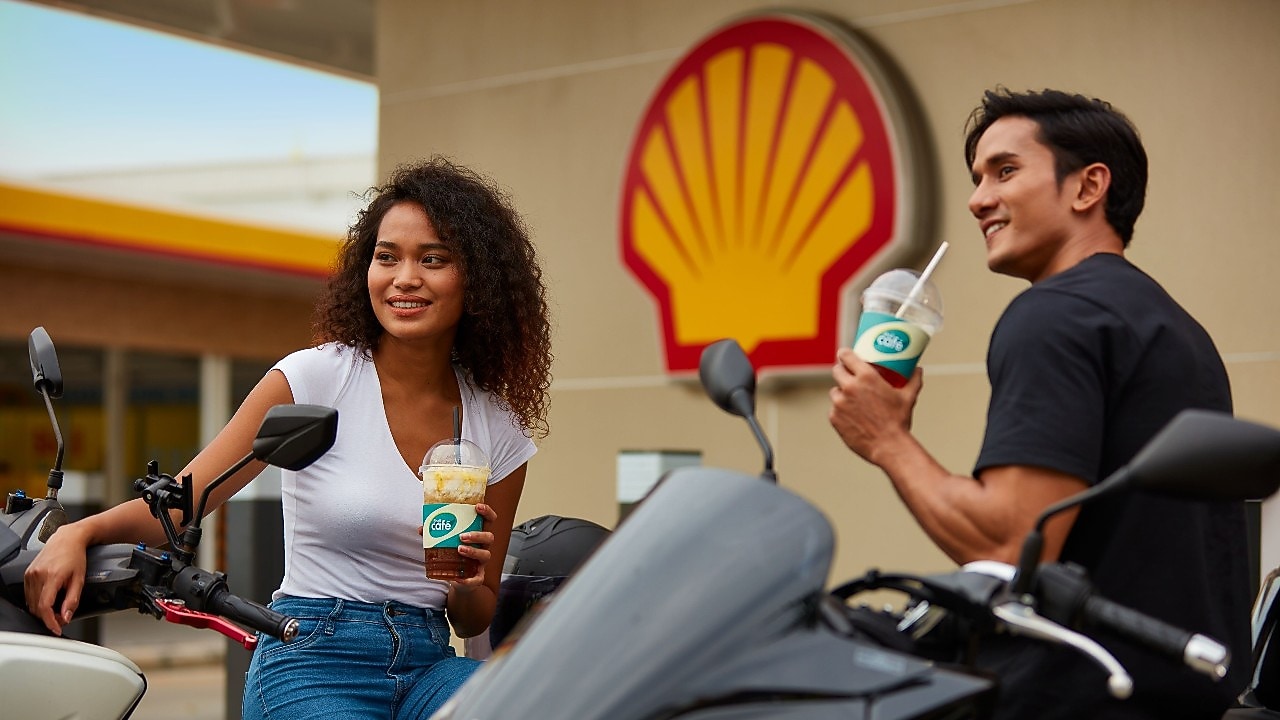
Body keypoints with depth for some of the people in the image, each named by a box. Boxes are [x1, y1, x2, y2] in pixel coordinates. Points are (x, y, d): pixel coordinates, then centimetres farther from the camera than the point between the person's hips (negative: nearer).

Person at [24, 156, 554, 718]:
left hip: (428, 667, 4)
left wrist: (466, 587, -9)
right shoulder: (317, 378, -2)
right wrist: (79, 532, -24)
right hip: (312, 663, -3)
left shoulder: (498, 428, 8)